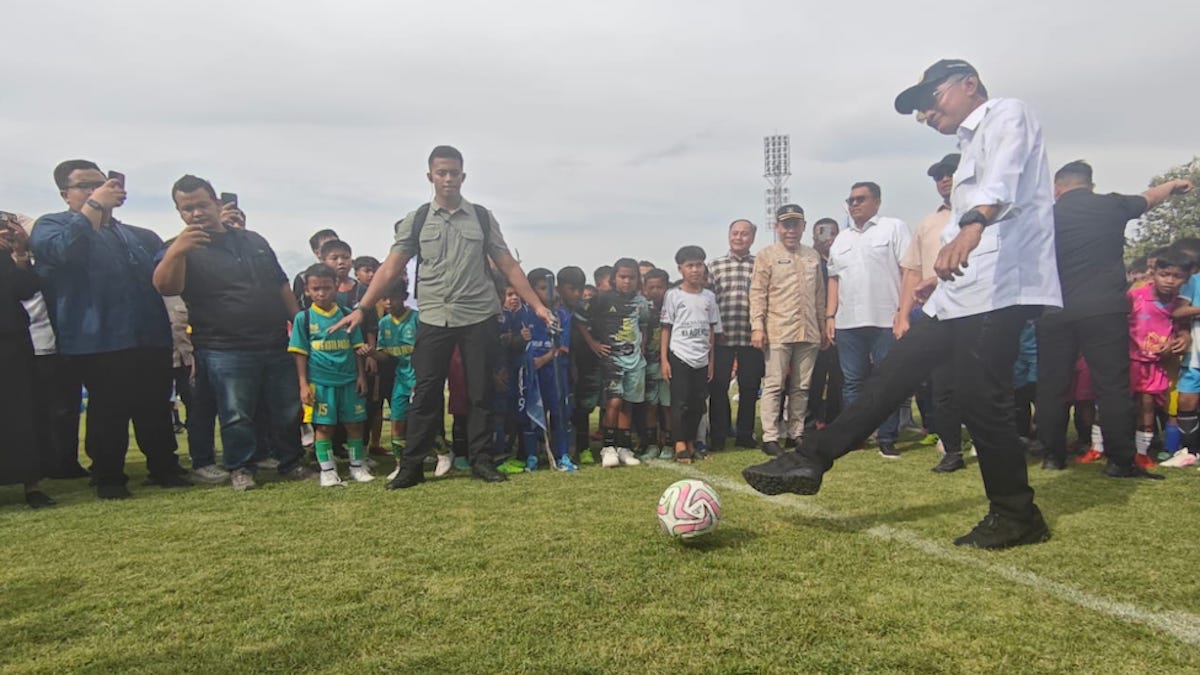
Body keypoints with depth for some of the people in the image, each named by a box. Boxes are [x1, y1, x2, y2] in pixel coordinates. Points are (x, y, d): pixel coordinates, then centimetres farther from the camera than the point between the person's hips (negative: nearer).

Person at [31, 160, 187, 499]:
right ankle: (108, 477, 14)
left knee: (156, 407, 8)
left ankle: (164, 468, 18)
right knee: (109, 411, 0)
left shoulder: (140, 236, 21)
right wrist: (94, 205, -15)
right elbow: (64, 250, -17)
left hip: (151, 338, 4)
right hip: (97, 342, -4)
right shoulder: (51, 226, 7)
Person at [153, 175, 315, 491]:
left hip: (277, 346, 4)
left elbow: (282, 287, 19)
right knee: (237, 417, 2)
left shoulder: (254, 240, 14)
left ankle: (291, 463, 24)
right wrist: (175, 251, -37)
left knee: (289, 411, 10)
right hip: (225, 352, -4)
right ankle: (241, 468, 20)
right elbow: (166, 287, -20)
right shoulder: (180, 249, 0)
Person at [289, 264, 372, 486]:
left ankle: (358, 466, 20)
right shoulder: (303, 318, 0)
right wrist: (303, 384, -4)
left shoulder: (346, 314, 5)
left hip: (349, 380, 2)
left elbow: (357, 348, 8)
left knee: (354, 424, 7)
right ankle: (327, 470, 16)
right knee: (325, 427, 4)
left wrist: (361, 376, 4)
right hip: (320, 382, -2)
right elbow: (300, 353, 1)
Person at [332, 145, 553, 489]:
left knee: (480, 392, 6)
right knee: (425, 393, 1)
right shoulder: (415, 221, 5)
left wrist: (537, 305, 1)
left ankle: (479, 460, 18)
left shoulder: (482, 218, 6)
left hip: (479, 317, 1)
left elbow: (508, 266, 6)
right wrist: (361, 308, -7)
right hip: (434, 319, 0)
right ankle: (412, 466, 10)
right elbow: (390, 268, 1)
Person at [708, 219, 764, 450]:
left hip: (752, 337, 1)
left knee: (750, 387, 6)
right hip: (722, 337, -1)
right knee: (718, 386, 2)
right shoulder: (715, 266, 7)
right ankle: (718, 436, 12)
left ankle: (744, 435, 19)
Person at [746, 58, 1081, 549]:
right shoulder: (972, 143, 26)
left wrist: (971, 226, -44)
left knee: (981, 400, -8)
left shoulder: (1007, 114, -2)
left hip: (997, 288, -10)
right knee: (894, 374, 4)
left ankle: (1016, 517, 9)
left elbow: (1002, 181, -25)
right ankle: (810, 461, 4)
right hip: (962, 292, 10)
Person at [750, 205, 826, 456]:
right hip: (778, 331, -5)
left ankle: (796, 433, 19)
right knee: (774, 385, -3)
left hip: (808, 332, 5)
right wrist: (757, 326, -13)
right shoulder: (767, 255, 1)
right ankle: (770, 437, 0)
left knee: (801, 386, 10)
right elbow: (757, 294, -5)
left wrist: (823, 326, 14)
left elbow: (820, 294, 18)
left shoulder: (813, 256, 15)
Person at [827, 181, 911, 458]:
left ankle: (887, 438, 10)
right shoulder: (841, 239, 18)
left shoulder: (894, 228, 2)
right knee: (851, 381, 7)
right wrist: (830, 316, 9)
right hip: (847, 322, 5)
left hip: (886, 321, -5)